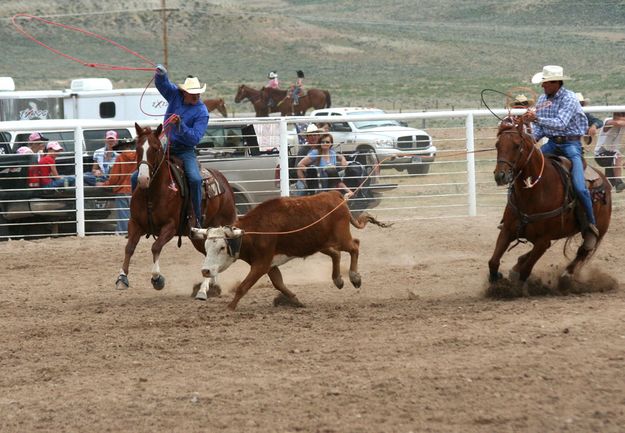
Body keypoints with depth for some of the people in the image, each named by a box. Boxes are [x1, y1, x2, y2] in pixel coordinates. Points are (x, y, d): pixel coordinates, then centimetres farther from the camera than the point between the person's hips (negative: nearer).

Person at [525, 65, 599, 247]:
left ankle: (591, 226, -6)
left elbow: (561, 123, -27)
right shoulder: (543, 99, 7)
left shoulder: (569, 98, -15)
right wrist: (532, 138, -9)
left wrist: (537, 119, -37)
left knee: (579, 187, -18)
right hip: (552, 144, 7)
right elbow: (539, 126, 12)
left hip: (571, 144, -7)